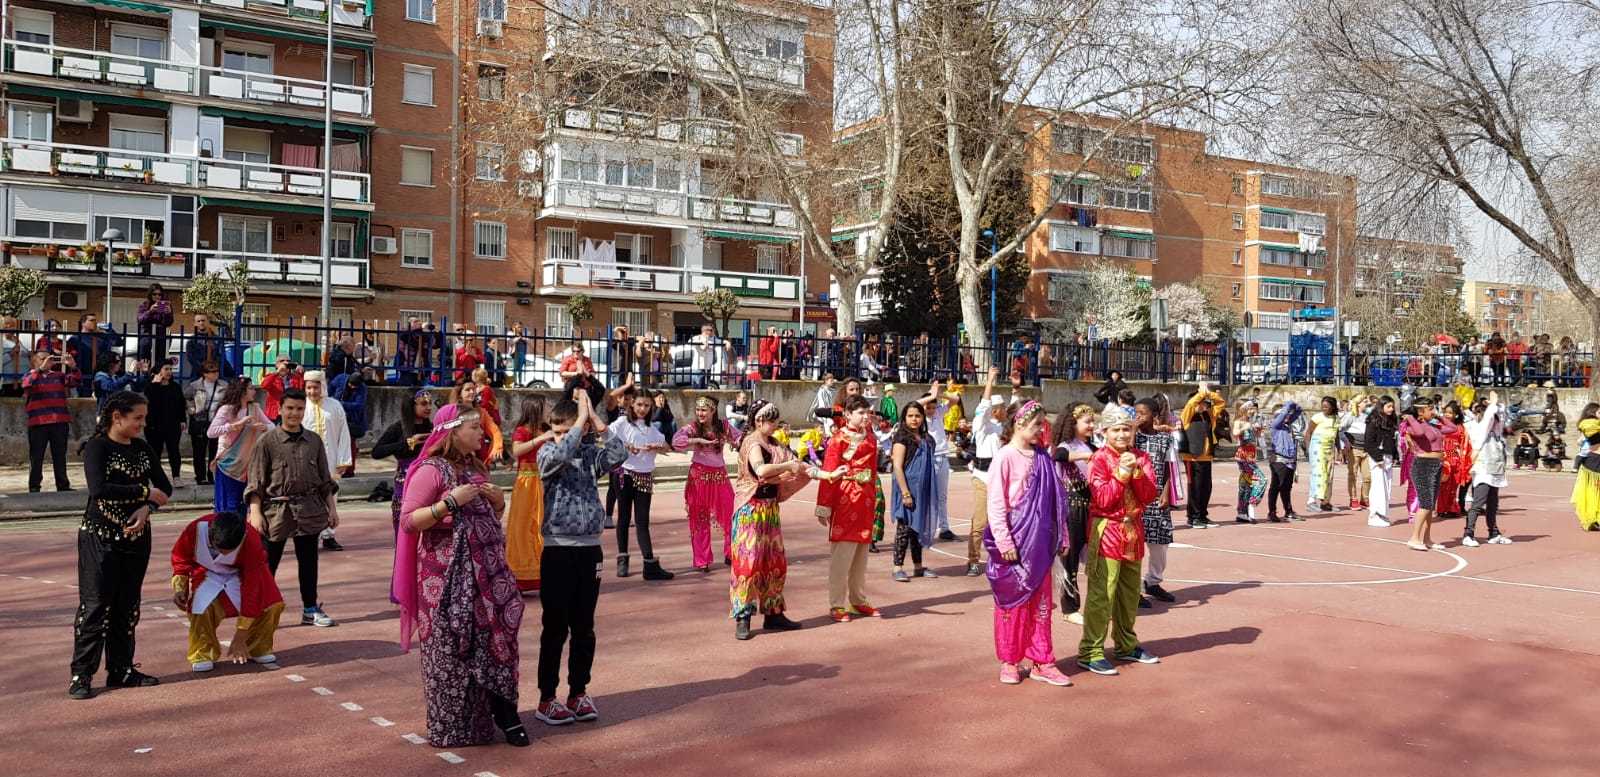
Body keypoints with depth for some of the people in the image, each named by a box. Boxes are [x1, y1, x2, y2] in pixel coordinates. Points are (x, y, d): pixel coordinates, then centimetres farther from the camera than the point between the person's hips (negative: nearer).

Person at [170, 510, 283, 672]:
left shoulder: (251, 542, -35)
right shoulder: (196, 529, -32)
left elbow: (251, 588, -30)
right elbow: (180, 558, -6)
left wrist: (240, 637, -27)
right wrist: (179, 588, -21)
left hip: (240, 574, 0)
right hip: (207, 573, 0)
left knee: (272, 604, -20)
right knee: (202, 608, -30)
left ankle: (257, 650, 5)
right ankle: (202, 655, -5)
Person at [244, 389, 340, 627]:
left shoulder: (314, 440, 7)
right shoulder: (268, 440, -4)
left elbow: (325, 479, 13)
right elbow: (256, 481, -5)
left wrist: (332, 507, 9)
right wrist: (255, 512, -12)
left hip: (308, 509, 4)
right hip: (277, 509, -3)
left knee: (308, 561, 11)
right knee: (268, 563, 1)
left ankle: (310, 609, 21)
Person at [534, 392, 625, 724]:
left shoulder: (591, 453, 5)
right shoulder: (547, 453, -3)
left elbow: (619, 456, -15)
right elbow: (558, 457, -27)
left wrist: (595, 419, -16)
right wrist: (581, 418, -22)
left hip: (590, 549, 3)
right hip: (557, 550, -3)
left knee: (584, 628, 10)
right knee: (555, 628, 2)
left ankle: (578, 693, 21)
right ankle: (547, 699, 10)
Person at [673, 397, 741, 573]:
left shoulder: (724, 427, 2)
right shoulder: (692, 428, -7)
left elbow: (741, 439, 13)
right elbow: (676, 441, -23)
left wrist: (737, 442, -10)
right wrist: (699, 440, -25)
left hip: (720, 476, 3)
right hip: (699, 477, -3)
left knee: (728, 516, 6)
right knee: (700, 519, 4)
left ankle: (730, 555, 23)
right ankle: (702, 561, 12)